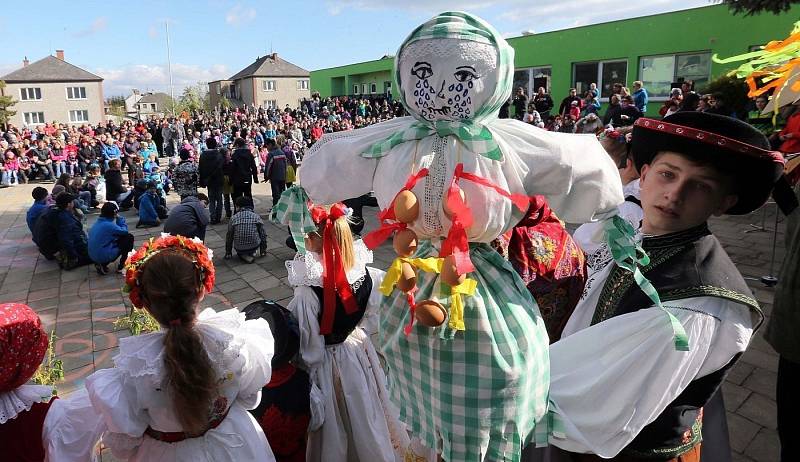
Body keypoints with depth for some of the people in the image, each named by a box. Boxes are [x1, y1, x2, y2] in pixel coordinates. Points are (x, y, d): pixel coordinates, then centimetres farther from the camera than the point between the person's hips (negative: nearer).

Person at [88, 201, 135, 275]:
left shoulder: (97, 222, 6)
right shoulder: (108, 225, -20)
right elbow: (124, 231, -8)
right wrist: (120, 218, -1)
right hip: (104, 256, -8)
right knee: (129, 237, 0)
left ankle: (101, 264, 16)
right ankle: (121, 266, 6)